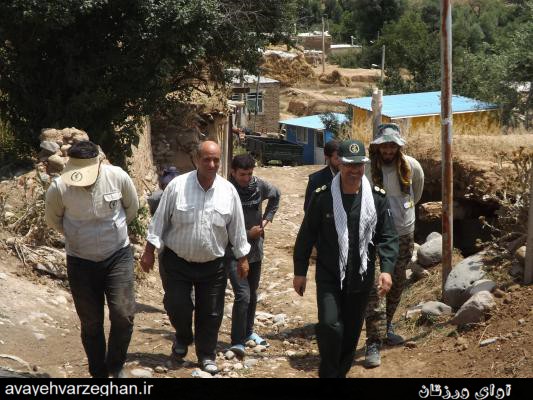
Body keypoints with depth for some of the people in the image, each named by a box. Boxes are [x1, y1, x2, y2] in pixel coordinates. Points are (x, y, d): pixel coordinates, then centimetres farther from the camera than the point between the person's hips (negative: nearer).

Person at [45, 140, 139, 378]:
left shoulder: (118, 177, -17)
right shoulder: (59, 188, -18)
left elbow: (132, 207, 5)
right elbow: (53, 219, 5)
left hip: (118, 256, 0)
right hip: (81, 261, 0)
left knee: (123, 314, -11)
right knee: (91, 323, 7)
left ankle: (116, 365, 14)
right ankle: (98, 373, 25)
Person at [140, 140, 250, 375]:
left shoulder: (228, 191, -5)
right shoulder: (177, 186, -11)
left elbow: (237, 228, 4)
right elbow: (160, 220, -5)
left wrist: (242, 258, 7)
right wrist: (149, 251, -5)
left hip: (212, 265, 2)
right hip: (178, 262, -1)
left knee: (210, 313, 7)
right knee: (176, 305, 0)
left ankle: (206, 355, 25)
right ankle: (183, 337, 32)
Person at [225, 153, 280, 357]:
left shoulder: (259, 185, -3)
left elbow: (275, 196, 20)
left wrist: (267, 218, 8)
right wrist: (248, 234, -16)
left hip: (255, 249, 6)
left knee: (252, 295, 19)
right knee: (243, 295, -17)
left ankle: (248, 331, 38)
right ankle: (237, 341, -11)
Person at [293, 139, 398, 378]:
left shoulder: (377, 198, -2)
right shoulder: (322, 196, -6)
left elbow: (387, 237, 0)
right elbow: (306, 235, 0)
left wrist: (386, 269, -13)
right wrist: (300, 272, 1)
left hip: (361, 278, 2)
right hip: (328, 277, -2)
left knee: (351, 332, 12)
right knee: (330, 326, -17)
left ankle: (341, 372, 32)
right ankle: (329, 373, 2)